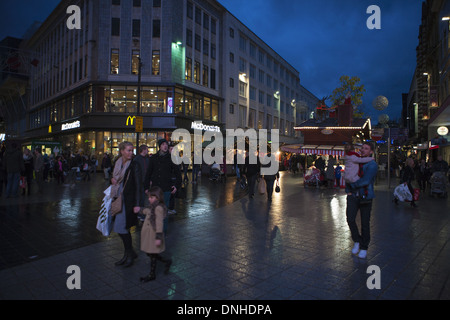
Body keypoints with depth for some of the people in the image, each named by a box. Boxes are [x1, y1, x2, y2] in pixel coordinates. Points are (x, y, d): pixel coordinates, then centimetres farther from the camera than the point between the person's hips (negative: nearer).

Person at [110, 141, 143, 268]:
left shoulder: (134, 165, -10)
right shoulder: (118, 163, 8)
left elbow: (138, 185, -12)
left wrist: (137, 204, -17)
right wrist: (113, 180, -1)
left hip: (128, 200, -6)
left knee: (122, 228, -5)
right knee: (121, 228, 11)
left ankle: (130, 254, 14)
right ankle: (128, 254, 27)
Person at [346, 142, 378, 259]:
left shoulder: (372, 165, -7)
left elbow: (365, 181, -19)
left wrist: (352, 185, -9)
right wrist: (348, 190, 4)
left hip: (365, 196, -3)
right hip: (353, 195, 4)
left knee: (365, 223, 5)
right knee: (350, 219, -9)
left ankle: (364, 247, 22)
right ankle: (357, 241, 15)